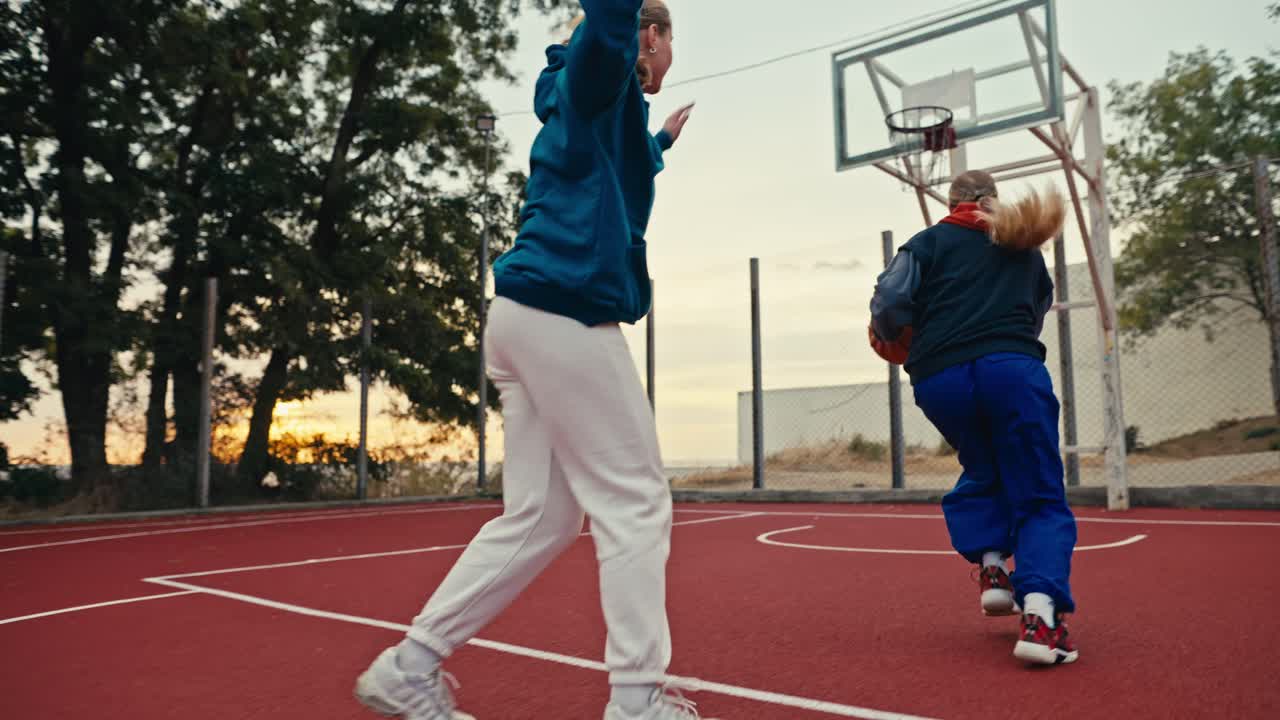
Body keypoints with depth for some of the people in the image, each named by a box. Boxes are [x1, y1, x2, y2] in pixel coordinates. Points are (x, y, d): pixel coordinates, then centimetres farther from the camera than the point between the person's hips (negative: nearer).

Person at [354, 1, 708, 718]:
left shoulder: (598, 105, 28)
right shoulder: (603, 74, 2)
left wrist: (660, 142, 62)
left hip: (528, 316, 10)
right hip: (566, 314, -10)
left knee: (538, 517, 9)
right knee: (635, 503, -3)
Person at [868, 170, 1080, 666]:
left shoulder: (928, 242, 14)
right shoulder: (1026, 248, 24)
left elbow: (889, 304, 0)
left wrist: (895, 341, 19)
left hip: (937, 380, 0)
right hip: (1011, 369, 0)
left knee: (982, 472, 27)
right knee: (1039, 497, 4)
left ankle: (991, 568, 13)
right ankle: (1039, 611, -16)